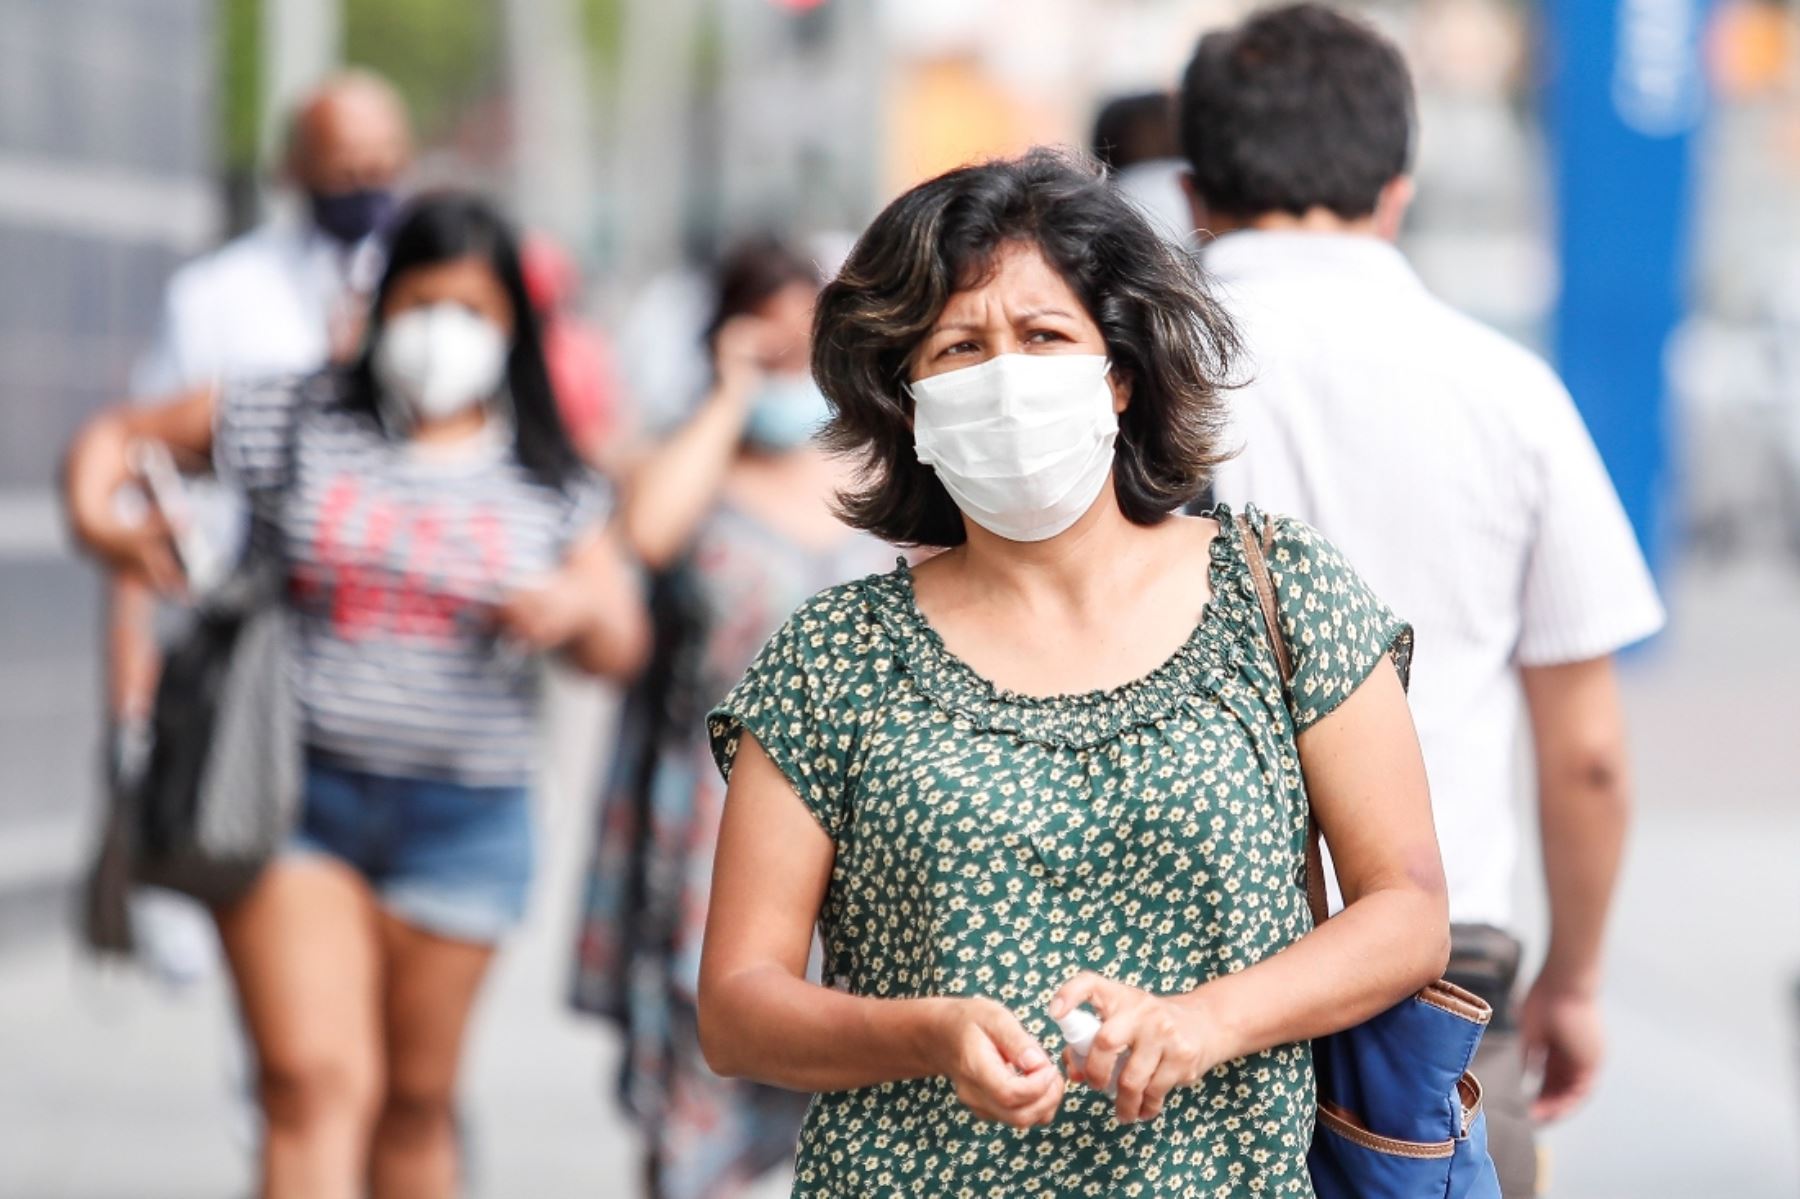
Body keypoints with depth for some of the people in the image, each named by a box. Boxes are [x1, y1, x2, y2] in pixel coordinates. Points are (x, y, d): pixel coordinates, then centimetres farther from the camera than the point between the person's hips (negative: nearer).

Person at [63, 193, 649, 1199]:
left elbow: (622, 650, 9)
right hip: (294, 791, -2)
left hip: (463, 815, 2)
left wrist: (578, 607, -13)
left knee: (416, 1100, 10)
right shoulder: (297, 423, 3)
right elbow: (115, 435, 10)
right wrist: (99, 519, -11)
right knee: (314, 1081, -14)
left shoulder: (549, 482, 7)